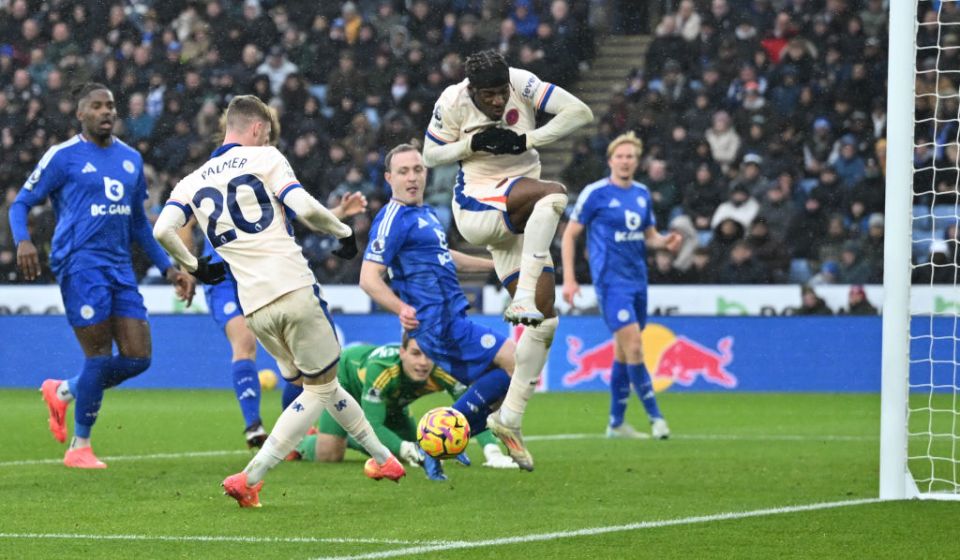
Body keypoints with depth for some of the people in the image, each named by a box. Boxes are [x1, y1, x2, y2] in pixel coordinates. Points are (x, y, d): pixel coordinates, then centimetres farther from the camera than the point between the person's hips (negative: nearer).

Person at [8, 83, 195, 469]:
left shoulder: (131, 159, 17)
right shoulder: (63, 157, -1)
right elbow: (21, 204, 1)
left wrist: (168, 269, 19)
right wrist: (22, 241, -19)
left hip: (120, 266, 6)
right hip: (79, 263, -6)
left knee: (137, 357, -1)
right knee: (99, 356, -10)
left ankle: (63, 392, 23)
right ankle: (79, 447, 6)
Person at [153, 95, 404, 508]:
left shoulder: (193, 181, 15)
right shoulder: (264, 158, 3)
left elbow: (163, 230, -3)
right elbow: (305, 209, -11)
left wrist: (193, 266, 14)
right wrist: (344, 232, 7)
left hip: (256, 309, 5)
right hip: (294, 288, -5)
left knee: (320, 384, 22)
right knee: (320, 389, 5)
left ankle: (383, 457, 29)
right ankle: (249, 478, -6)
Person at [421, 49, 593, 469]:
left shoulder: (523, 85, -8)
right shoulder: (453, 103, -10)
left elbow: (581, 113, -10)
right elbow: (431, 155, 2)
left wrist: (526, 140, -18)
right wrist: (473, 143, -17)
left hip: (517, 218, 4)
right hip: (477, 205, -4)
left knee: (544, 319, 0)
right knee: (554, 194, -34)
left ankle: (510, 418, 7)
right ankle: (522, 299, -39)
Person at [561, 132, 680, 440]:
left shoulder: (642, 194, 10)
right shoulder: (595, 193, -7)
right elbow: (570, 234, -4)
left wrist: (665, 241, -4)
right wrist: (568, 279, -10)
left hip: (637, 280, 6)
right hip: (611, 280, -6)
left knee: (624, 352, 11)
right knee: (633, 346, -15)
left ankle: (616, 423, 19)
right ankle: (655, 416, -10)